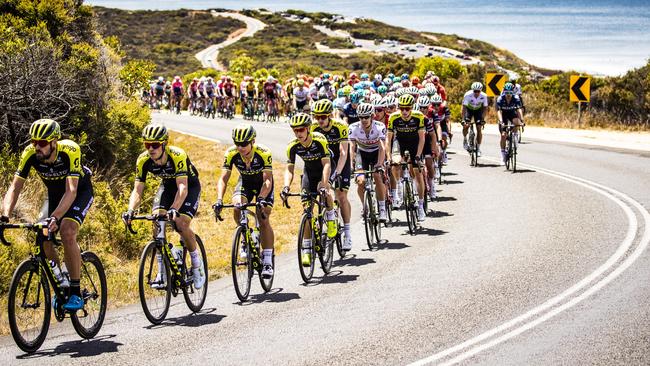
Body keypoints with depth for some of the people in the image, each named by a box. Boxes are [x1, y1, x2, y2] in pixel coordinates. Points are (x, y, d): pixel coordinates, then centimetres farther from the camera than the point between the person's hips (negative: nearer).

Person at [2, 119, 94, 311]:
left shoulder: (70, 151, -37)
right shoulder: (30, 154, -26)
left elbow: (71, 191, -43)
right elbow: (15, 187, -26)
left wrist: (55, 217, -58)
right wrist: (5, 215, -43)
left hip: (80, 191, -5)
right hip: (54, 193, 5)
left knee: (67, 232, -27)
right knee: (43, 239, -11)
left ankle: (75, 293, -19)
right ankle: (60, 287, 13)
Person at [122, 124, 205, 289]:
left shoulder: (177, 156, -36)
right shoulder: (143, 161, -23)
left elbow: (182, 187, -45)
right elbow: (137, 190, -22)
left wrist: (174, 209, -60)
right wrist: (131, 210, -41)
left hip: (189, 185, -4)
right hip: (168, 185, 4)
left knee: (181, 223, -23)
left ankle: (197, 262, 2)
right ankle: (162, 273, -10)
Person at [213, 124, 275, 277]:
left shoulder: (264, 153, -34)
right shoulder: (231, 154, -26)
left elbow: (267, 180, -37)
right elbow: (223, 179, -29)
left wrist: (261, 198, -54)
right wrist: (219, 200, -44)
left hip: (263, 183, -3)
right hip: (245, 182, 3)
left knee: (263, 219, -16)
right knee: (237, 206, -26)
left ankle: (268, 261, -9)